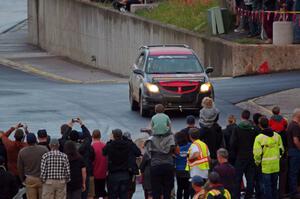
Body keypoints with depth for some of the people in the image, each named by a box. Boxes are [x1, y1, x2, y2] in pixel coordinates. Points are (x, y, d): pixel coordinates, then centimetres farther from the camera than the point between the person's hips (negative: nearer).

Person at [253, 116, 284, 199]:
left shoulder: (259, 138, -14)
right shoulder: (277, 136, 1)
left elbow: (257, 153, -16)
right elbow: (281, 149, 8)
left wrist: (257, 162, 1)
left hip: (265, 165, -5)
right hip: (276, 164, 5)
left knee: (267, 185, 3)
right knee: (274, 184, 17)